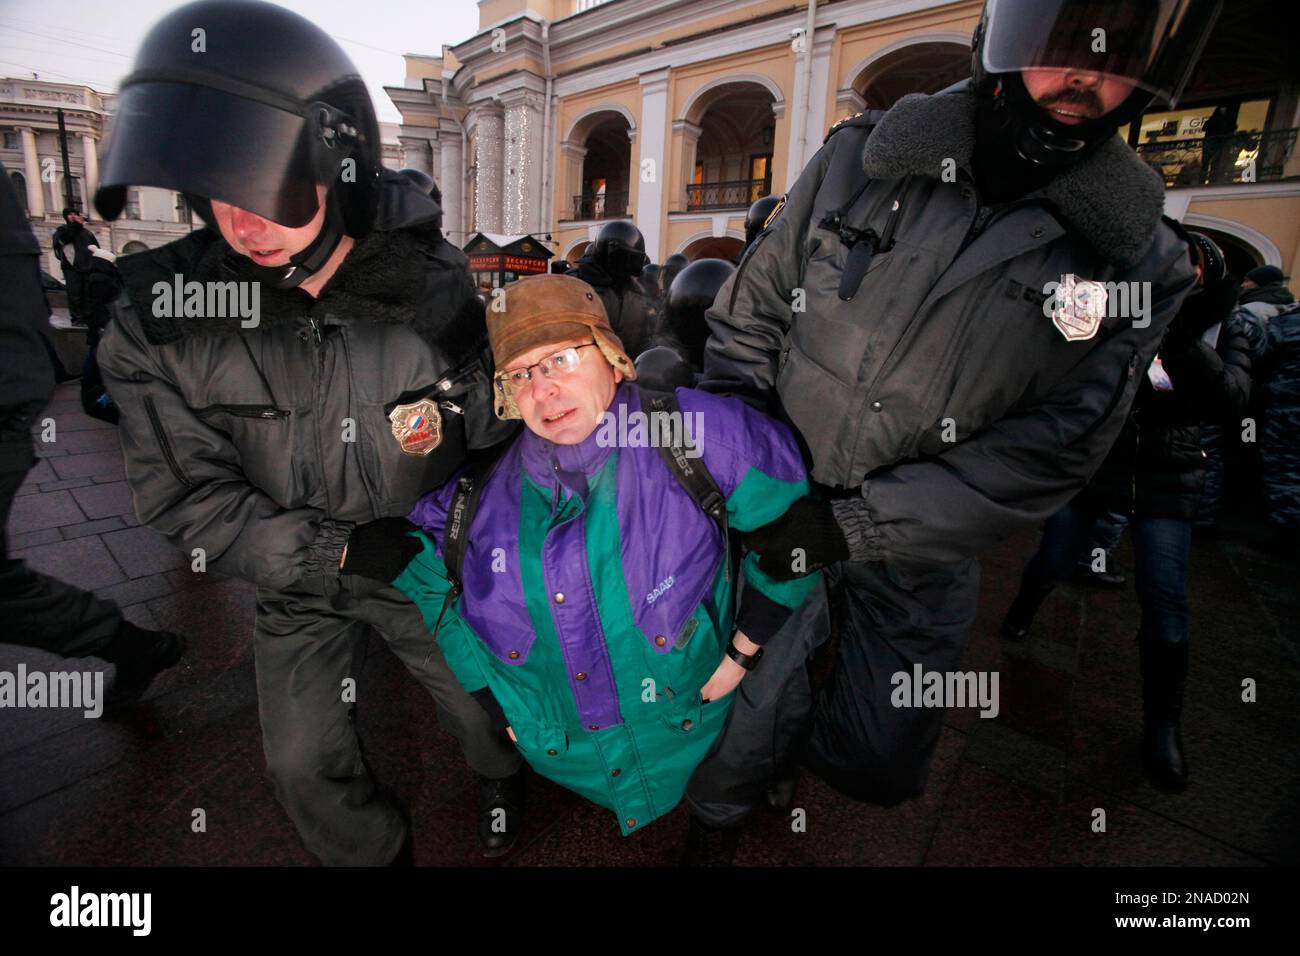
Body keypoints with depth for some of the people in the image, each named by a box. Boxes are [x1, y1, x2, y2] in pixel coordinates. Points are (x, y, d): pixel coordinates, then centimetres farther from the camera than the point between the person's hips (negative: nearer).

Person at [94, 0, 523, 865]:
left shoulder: (438, 290, -20)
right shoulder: (162, 319, -17)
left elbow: (496, 445, -9)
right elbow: (186, 494, -13)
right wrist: (338, 552, -23)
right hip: (298, 583, 2)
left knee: (482, 709, 21)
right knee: (306, 766, 17)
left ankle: (502, 783, 58)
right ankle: (376, 856, 50)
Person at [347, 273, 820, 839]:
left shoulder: (694, 432, -21)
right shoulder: (477, 489, -11)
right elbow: (424, 578, 5)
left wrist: (744, 651, -10)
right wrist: (492, 698, 3)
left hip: (698, 754, -1)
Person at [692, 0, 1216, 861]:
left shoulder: (1136, 261, -7)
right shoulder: (864, 157, -6)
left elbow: (1048, 457, -13)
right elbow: (749, 319, -2)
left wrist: (855, 525, -21)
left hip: (918, 555, 1)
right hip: (784, 513, 0)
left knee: (878, 765, 14)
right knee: (737, 732, 9)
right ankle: (723, 829, 46)